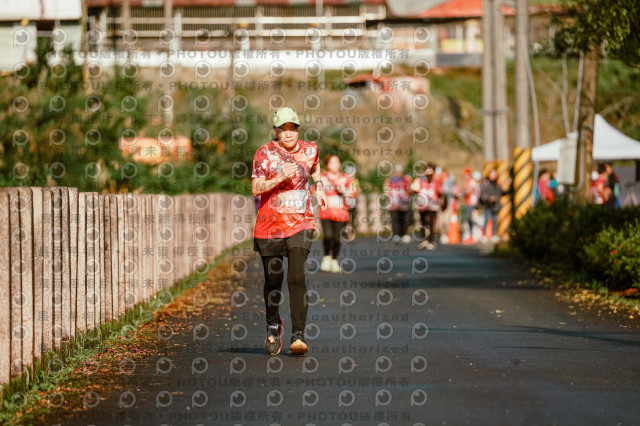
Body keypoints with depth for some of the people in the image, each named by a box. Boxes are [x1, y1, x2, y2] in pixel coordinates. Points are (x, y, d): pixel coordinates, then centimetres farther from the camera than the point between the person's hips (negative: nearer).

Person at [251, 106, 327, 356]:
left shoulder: (309, 150, 5)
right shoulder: (265, 153, -4)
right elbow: (256, 188, -10)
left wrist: (319, 187, 18)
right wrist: (280, 178, -22)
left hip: (300, 224, 1)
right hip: (270, 225, 0)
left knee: (297, 277, -15)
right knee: (273, 280, 8)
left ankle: (298, 336, -18)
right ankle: (273, 325, 36)